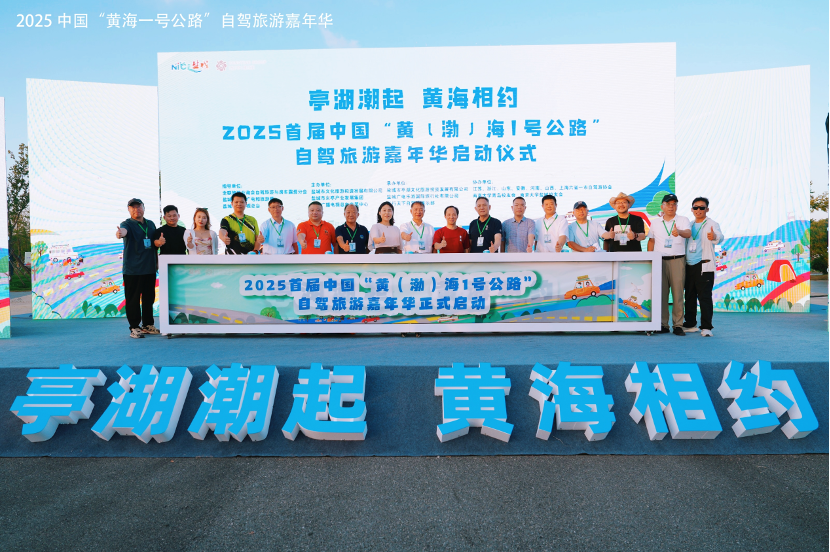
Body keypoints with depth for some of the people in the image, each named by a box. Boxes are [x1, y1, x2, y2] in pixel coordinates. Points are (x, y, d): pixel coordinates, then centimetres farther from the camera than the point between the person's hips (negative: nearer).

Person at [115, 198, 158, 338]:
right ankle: (134, 327, 6)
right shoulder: (128, 224, -3)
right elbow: (124, 230, -28)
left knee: (149, 298, 12)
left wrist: (157, 261, 16)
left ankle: (148, 325, 22)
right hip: (132, 269, -5)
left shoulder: (150, 224, 14)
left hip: (150, 268, 5)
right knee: (133, 299, -2)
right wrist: (120, 233, -51)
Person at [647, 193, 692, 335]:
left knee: (678, 293, -5)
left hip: (677, 260, -2)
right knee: (661, 294, 1)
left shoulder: (683, 220, 6)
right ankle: (663, 325, 7)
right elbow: (651, 241, 21)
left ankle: (678, 325, 1)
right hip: (659, 260, 2)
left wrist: (679, 232, -36)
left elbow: (688, 233, -13)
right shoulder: (655, 223, 15)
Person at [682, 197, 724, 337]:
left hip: (704, 266, -6)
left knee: (705, 296, -9)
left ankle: (706, 327, -6)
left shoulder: (712, 224, -2)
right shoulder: (689, 225, 16)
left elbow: (719, 236, -23)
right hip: (689, 266, 6)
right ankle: (690, 324, 21)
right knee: (689, 296, 11)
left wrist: (714, 237, -45)